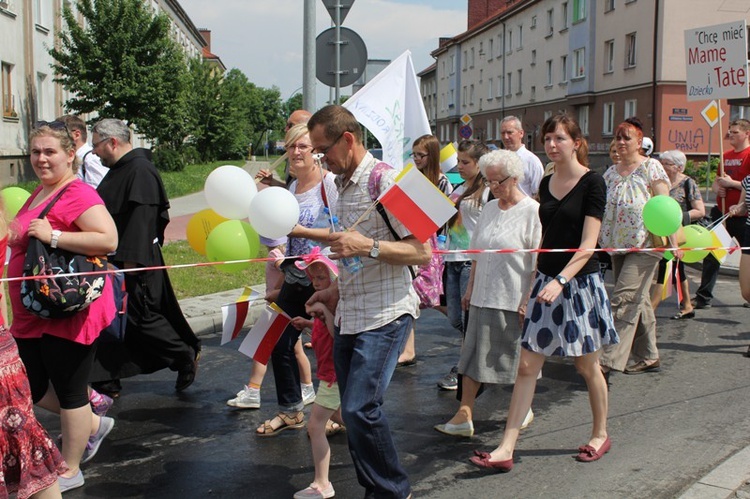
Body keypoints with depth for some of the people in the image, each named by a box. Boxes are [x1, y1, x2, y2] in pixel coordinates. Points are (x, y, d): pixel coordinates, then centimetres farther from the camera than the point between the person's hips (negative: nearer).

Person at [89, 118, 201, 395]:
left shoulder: (140, 171, -17)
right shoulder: (119, 170, 14)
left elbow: (142, 217, -24)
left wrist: (131, 259, -26)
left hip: (136, 262, -10)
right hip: (113, 260, 10)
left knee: (142, 317, -2)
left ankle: (186, 356, 16)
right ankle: (107, 382, 20)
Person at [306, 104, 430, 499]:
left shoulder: (385, 181, -13)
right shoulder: (341, 184, 14)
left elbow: (422, 252, -16)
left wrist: (369, 246, -26)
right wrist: (337, 289, 14)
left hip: (384, 314, -8)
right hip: (348, 316, 9)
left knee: (360, 407, -14)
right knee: (353, 411, 9)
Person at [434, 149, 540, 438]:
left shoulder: (532, 211, -9)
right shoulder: (489, 209, 11)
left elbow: (539, 261, -12)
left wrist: (530, 299, -15)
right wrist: (470, 287, 14)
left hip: (513, 299, -6)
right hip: (483, 296, 6)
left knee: (518, 357, 7)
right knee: (473, 354, 3)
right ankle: (464, 416, 5)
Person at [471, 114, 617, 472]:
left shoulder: (591, 182, -10)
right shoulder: (546, 184, 9)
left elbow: (588, 244, -16)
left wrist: (560, 280, -28)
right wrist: (531, 285, 13)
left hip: (579, 282, -6)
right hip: (545, 281, 6)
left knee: (587, 366, 10)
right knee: (526, 365, 1)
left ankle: (600, 434, 32)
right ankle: (506, 448, 2)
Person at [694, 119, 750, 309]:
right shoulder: (726, 156, 13)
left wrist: (731, 183, -17)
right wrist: (717, 187, 2)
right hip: (722, 213, 7)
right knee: (711, 254, 5)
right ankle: (704, 297, 9)